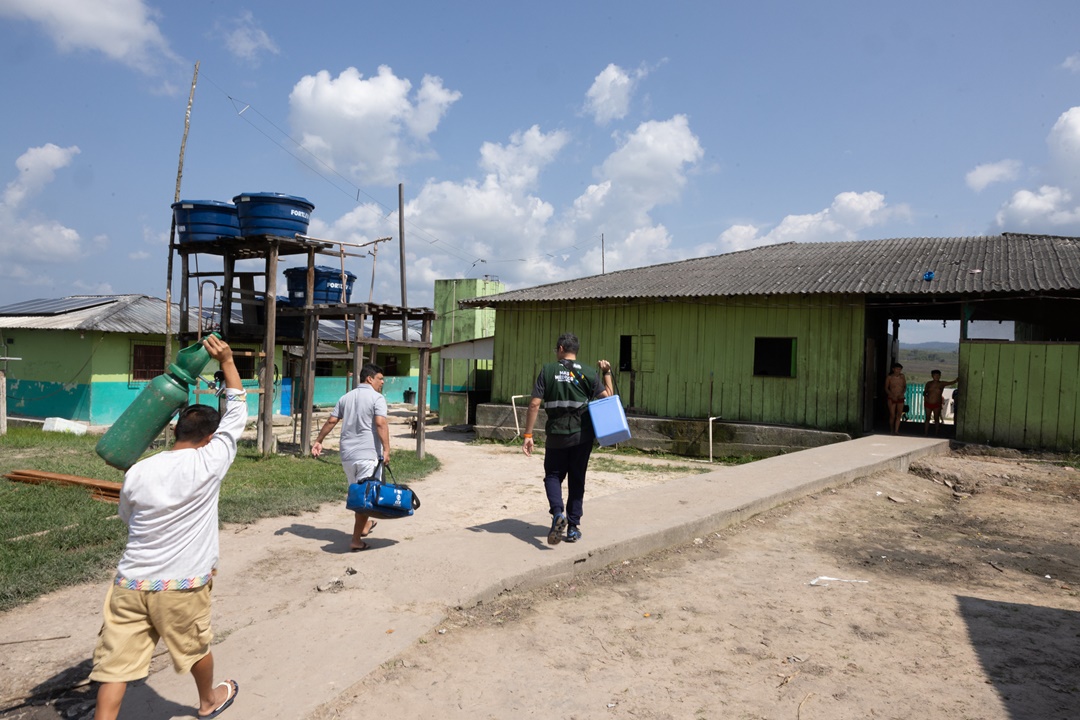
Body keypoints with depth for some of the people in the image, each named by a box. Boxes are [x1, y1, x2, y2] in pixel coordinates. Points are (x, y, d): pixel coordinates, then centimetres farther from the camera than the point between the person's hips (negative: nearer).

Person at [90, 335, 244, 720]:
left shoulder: (137, 472, -3)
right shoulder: (209, 463, -14)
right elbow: (237, 412, -3)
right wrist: (227, 361, 4)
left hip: (130, 584, 2)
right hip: (182, 586, -2)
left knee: (116, 664, 6)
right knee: (197, 649, 21)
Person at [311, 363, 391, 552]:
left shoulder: (346, 397, 14)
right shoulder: (377, 398, -7)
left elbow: (331, 421, 13)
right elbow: (381, 423, -19)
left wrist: (319, 441, 21)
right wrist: (386, 450, -21)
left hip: (347, 455, 7)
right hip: (368, 455, -7)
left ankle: (364, 526, 39)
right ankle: (356, 540, 1)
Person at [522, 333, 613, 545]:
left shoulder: (547, 371, -4)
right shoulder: (588, 373, -2)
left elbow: (534, 404, -9)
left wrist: (528, 435, -5)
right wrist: (607, 374, 7)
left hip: (556, 435, -1)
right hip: (582, 435, 1)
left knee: (553, 475, 13)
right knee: (577, 480, 13)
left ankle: (557, 513, -13)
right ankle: (573, 526, 16)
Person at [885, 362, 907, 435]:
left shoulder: (902, 376, 2)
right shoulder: (889, 377, -6)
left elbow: (905, 386, 11)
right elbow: (886, 388, 1)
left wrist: (902, 393, -8)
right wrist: (892, 395, -11)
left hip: (900, 399, 3)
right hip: (891, 399, -3)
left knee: (899, 415, -3)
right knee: (892, 415, -2)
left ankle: (896, 431, -1)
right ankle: (891, 430, 17)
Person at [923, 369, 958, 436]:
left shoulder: (942, 383, 0)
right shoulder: (928, 384, 5)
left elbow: (952, 382, -7)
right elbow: (924, 392, 13)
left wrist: (957, 379, -26)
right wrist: (925, 396, -8)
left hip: (937, 405, -1)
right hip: (928, 403, 1)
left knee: (936, 419, 3)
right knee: (927, 419, 6)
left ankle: (936, 433, 10)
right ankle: (926, 433, 10)